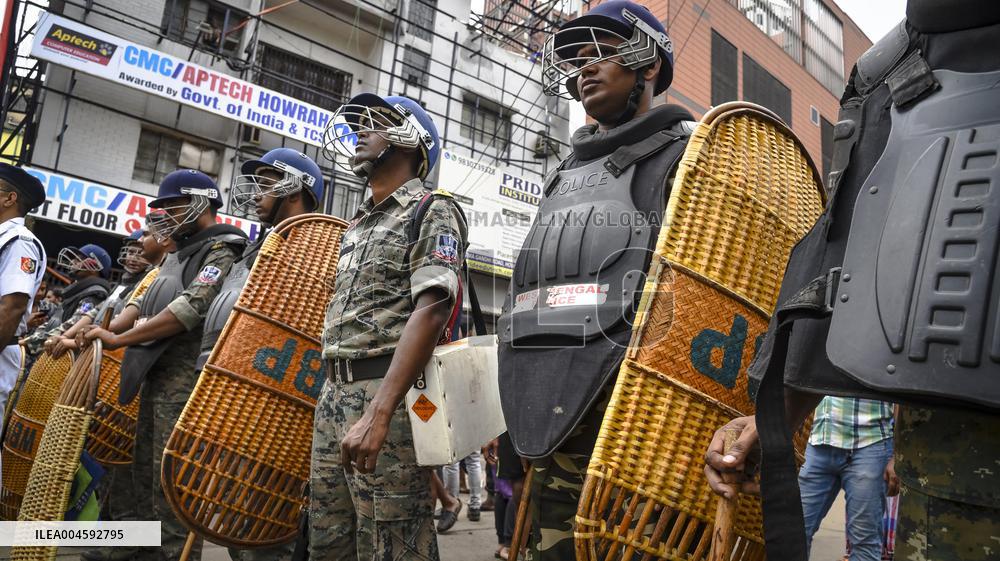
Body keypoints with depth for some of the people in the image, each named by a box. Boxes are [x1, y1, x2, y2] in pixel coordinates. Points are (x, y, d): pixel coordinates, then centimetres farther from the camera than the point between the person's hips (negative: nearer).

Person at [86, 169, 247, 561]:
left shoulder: (222, 252, -7)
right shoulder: (177, 256, 23)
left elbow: (190, 309, -19)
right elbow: (143, 304, 27)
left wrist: (119, 339, -15)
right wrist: (89, 331, 15)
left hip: (185, 382, -10)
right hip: (155, 378, 10)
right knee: (146, 474, 13)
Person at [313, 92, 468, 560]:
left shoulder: (432, 212, -3)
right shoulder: (356, 227, 23)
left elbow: (431, 310, -17)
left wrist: (379, 413, -25)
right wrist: (334, 396, 15)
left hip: (390, 395, -8)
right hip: (334, 394, 8)